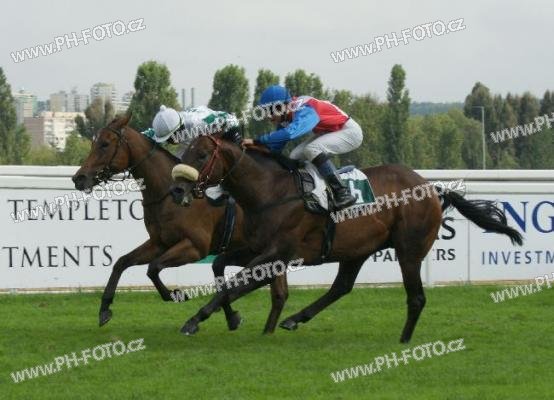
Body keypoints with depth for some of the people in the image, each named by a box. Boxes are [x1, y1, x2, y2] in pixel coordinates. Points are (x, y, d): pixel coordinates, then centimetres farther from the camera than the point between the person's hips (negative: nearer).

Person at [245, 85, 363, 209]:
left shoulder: (304, 112, -32)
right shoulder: (286, 117, -4)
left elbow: (290, 133, -49)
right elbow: (275, 147, 6)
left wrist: (257, 141, -47)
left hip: (351, 133, -10)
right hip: (329, 132, 10)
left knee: (312, 150, -30)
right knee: (296, 156, 1)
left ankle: (343, 194, -28)